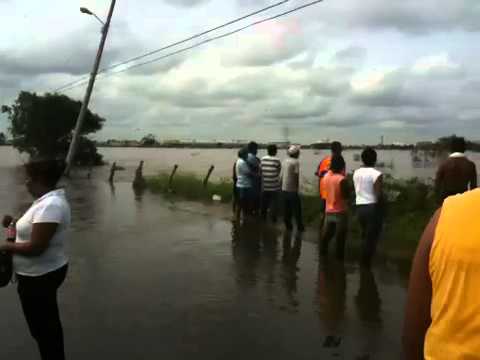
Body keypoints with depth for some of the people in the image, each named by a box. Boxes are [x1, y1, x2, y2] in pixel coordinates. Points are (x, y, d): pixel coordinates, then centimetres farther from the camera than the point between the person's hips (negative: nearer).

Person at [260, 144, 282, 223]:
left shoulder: (263, 159, -2)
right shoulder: (277, 160, -12)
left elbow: (260, 170, 1)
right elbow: (279, 171, -3)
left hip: (264, 186, 4)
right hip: (274, 186, -4)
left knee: (264, 201, 16)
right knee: (274, 202, 7)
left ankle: (263, 216, 26)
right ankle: (273, 218, 12)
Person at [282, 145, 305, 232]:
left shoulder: (285, 161, 9)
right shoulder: (296, 162, -12)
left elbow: (282, 175, 10)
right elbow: (296, 176, -15)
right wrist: (297, 188, -6)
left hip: (284, 189, 7)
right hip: (292, 189, -7)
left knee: (286, 209, 11)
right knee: (297, 209, 4)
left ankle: (288, 226, 18)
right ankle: (300, 227, 11)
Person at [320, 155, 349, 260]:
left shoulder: (326, 176, -1)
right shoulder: (341, 179, -21)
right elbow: (346, 196, -16)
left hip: (329, 211, 6)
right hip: (340, 212, -6)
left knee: (326, 233, 18)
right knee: (340, 236, 7)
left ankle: (323, 251, 28)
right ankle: (339, 255, 16)